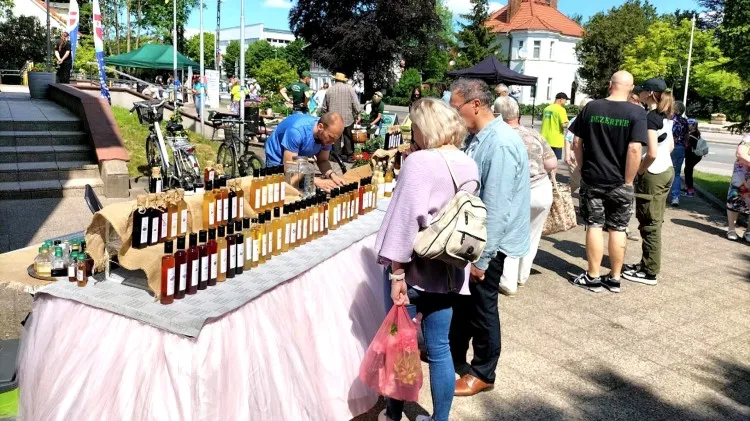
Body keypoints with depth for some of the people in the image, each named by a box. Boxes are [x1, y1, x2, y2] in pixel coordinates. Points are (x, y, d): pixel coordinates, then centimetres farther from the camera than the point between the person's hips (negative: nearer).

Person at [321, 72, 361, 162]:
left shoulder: (329, 90, 3)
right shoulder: (349, 88, -2)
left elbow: (324, 106, 7)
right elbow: (355, 103, -7)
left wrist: (324, 112, 24)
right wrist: (357, 114, 2)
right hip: (348, 118, -1)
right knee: (348, 138, 9)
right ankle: (349, 156, 12)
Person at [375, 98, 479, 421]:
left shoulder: (419, 161, -17)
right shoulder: (469, 164, 5)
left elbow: (406, 218, -23)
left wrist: (397, 273, -19)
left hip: (416, 269, -6)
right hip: (449, 270, 6)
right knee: (439, 348, 13)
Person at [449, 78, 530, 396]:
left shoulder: (501, 143, -25)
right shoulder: (478, 138, 4)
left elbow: (495, 206, -26)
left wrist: (482, 258, -23)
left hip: (489, 242, -9)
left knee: (482, 306, 7)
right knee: (462, 298, 21)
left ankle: (482, 373, 26)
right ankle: (454, 352, 41)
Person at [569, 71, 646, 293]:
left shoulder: (591, 107, -1)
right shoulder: (637, 112, -9)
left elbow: (576, 143, 1)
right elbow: (634, 150, -17)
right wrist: (628, 181, -9)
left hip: (592, 179, 1)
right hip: (619, 182, -1)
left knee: (594, 227, 7)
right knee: (618, 229, 9)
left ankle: (592, 277, 12)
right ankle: (615, 278, 19)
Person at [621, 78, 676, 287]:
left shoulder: (650, 118, -18)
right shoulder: (665, 116, 10)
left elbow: (652, 153, -24)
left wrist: (640, 170, -9)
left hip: (653, 174, -9)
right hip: (667, 170, 9)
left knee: (649, 224, -2)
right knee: (655, 222, 14)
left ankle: (649, 273, 5)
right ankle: (646, 264, 24)